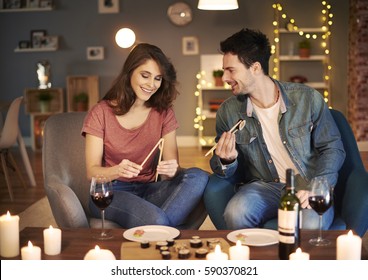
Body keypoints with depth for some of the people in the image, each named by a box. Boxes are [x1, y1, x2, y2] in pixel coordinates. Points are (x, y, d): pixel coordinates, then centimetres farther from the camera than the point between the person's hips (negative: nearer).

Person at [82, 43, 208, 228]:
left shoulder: (163, 113, 8)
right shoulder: (101, 113, -1)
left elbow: (172, 168, 0)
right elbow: (92, 171, -6)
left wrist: (172, 170, -25)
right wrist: (118, 171, -28)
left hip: (148, 190, 5)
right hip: (111, 193, -5)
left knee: (198, 176, -25)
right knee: (156, 220, -37)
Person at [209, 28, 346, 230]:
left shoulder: (308, 98, -5)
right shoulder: (228, 112, 0)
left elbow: (333, 148, 1)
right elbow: (223, 171, 10)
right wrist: (227, 161, -16)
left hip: (308, 187, -2)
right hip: (264, 186, 2)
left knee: (310, 225, -35)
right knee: (235, 213, -31)